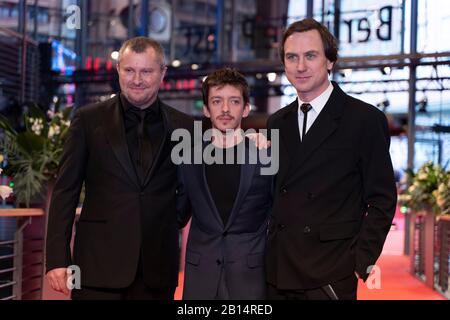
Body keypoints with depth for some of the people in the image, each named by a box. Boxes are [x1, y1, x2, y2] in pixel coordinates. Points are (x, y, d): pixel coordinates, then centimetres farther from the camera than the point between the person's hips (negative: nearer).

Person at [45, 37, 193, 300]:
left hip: (157, 268, 2)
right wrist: (57, 258, -5)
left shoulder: (184, 127, 6)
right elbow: (65, 191, 1)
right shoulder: (89, 119, 3)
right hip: (99, 266, -1)